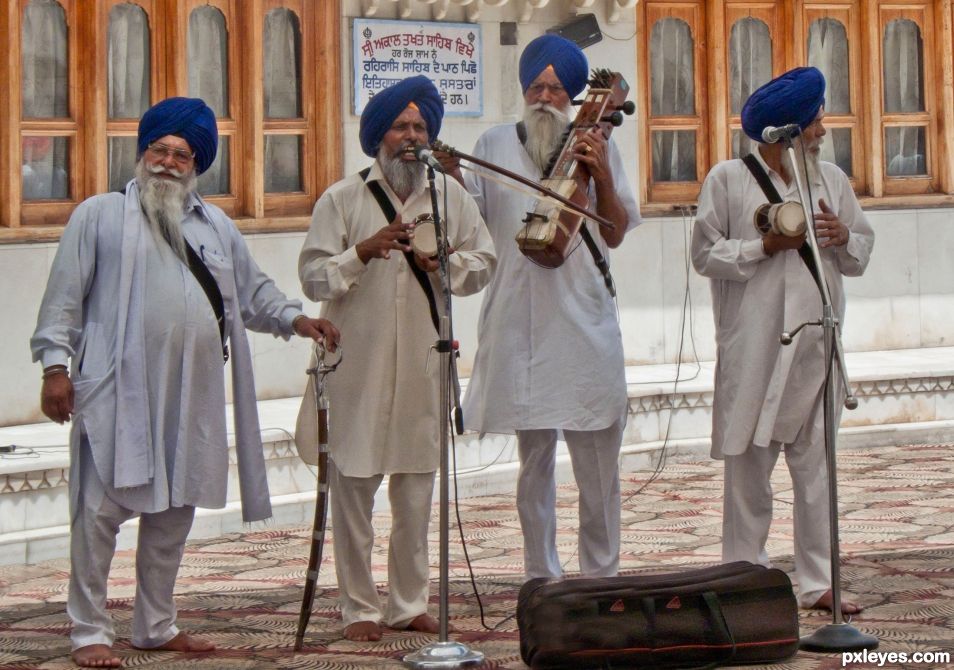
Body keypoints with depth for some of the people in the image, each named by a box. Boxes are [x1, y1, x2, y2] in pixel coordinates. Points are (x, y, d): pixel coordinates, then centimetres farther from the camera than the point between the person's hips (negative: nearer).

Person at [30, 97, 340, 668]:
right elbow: (65, 297, 0)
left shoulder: (216, 226, 19)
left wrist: (293, 318, 4)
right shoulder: (100, 216, 4)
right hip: (116, 392, -5)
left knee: (174, 512, 10)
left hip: (190, 398, 5)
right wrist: (56, 364, -8)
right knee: (101, 509, -6)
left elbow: (252, 290, 21)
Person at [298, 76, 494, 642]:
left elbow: (483, 266, 11)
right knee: (354, 485, -2)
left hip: (424, 365, 3)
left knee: (417, 489, 8)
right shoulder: (342, 200, 1)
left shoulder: (451, 196, 10)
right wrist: (363, 251, -17)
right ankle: (359, 607, 7)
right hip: (357, 366, -3)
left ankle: (410, 603, 18)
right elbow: (313, 277, -3)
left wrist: (443, 262, -8)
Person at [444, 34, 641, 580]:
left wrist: (602, 177, -8)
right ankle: (542, 579, 10)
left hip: (584, 318, 0)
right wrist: (453, 178, -9)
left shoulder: (595, 147, 8)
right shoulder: (495, 146, 10)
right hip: (520, 322, 0)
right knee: (534, 455, 3)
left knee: (597, 453, 1)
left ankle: (601, 577, 11)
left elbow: (615, 234, 6)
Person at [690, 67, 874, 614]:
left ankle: (819, 582, 8)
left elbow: (862, 253, 16)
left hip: (815, 343, 3)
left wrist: (843, 237, -5)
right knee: (749, 463, 1)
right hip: (752, 347, -3)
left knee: (817, 464, 3)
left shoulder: (831, 179, 13)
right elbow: (707, 254, -3)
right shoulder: (728, 180, 1)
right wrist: (768, 246, -12)